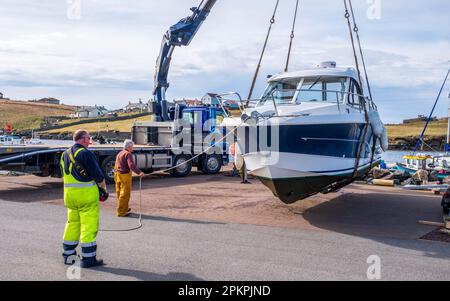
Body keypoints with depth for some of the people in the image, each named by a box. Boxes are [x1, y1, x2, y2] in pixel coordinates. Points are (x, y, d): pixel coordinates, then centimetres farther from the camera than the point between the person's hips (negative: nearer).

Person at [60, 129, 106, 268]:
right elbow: (98, 175, -14)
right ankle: (88, 258, 2)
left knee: (72, 223, 17)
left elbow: (66, 175, 17)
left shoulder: (65, 154, 13)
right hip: (87, 194, -8)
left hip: (69, 194, 8)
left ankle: (68, 254, 23)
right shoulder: (86, 154, -13)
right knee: (89, 226, -2)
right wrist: (104, 187, 1)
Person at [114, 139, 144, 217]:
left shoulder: (119, 153, 17)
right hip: (124, 175, -10)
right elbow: (131, 165, -28)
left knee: (120, 192, 18)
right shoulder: (128, 154, -13)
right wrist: (139, 172, -39)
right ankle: (121, 212, -4)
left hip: (117, 174, 10)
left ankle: (125, 208, 33)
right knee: (125, 194, -5)